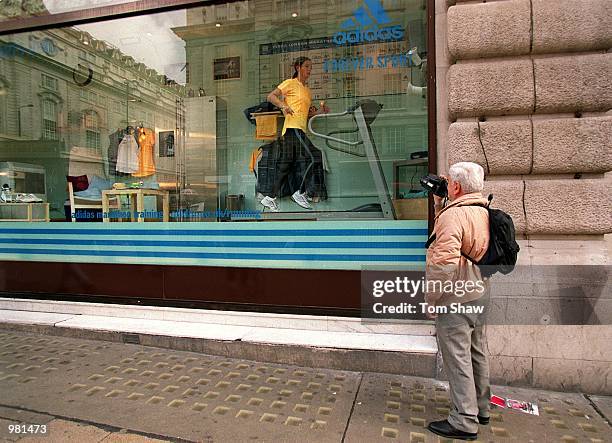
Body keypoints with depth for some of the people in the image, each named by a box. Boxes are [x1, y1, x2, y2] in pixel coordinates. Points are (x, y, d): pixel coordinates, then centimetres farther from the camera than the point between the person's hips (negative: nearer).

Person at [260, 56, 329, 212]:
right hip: (293, 128, -8)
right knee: (313, 158, -15)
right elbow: (271, 96, -5)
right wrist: (283, 105, -22)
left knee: (286, 166, 6)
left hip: (301, 129, 8)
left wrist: (320, 111, 9)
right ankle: (300, 193, -8)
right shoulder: (290, 83, 3)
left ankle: (271, 198, 9)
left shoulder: (307, 90, 26)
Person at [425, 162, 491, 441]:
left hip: (456, 299, -9)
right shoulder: (483, 212, 8)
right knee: (475, 353, 20)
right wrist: (439, 205, 15)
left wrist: (431, 299, -19)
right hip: (479, 295, 10)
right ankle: (480, 408, 37)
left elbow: (444, 261, -29)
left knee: (457, 358, 1)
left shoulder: (454, 213, -21)